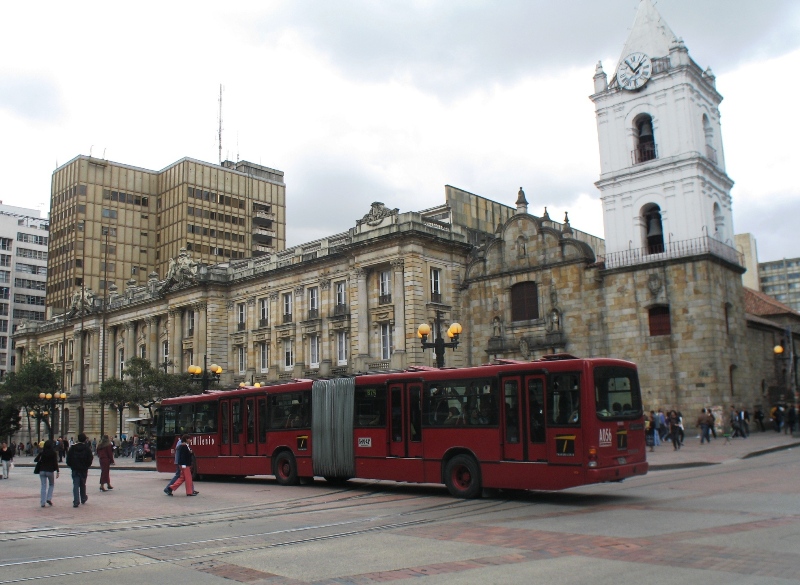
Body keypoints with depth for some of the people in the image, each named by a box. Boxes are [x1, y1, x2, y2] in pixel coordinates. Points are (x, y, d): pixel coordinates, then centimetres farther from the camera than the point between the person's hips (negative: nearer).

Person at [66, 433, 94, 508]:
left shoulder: (73, 447, -2)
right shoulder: (87, 448, -7)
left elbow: (68, 458, 0)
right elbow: (90, 459, -8)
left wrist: (70, 465, 13)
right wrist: (87, 466, 8)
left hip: (75, 469, 0)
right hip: (84, 469, 0)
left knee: (75, 485, -1)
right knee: (83, 484, 17)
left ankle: (76, 502, -9)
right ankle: (83, 499, 32)